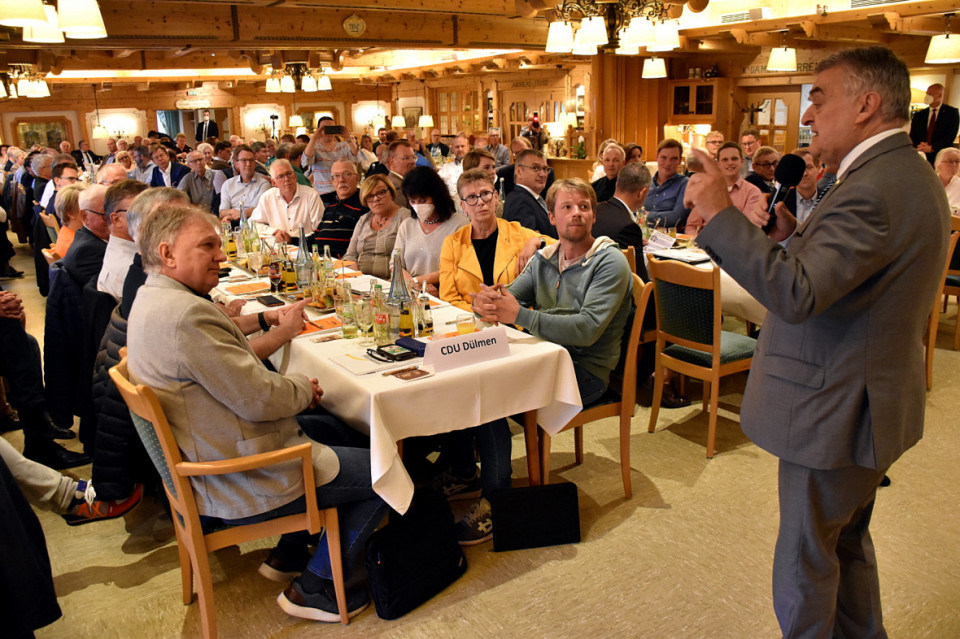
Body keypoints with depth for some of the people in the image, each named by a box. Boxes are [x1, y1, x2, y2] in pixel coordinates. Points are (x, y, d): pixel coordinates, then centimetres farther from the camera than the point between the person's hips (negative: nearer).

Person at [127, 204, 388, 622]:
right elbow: (258, 397, -27)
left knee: (334, 428, 28)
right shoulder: (186, 313, -29)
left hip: (210, 458, 11)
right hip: (245, 485, -11)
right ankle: (315, 589, 13)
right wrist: (303, 388, -8)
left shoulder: (153, 300, 6)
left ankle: (289, 554, 33)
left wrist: (279, 333, 2)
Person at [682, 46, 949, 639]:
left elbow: (796, 293, -34)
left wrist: (720, 213, -30)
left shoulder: (873, 189, -26)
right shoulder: (910, 174, 8)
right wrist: (794, 234, 0)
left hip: (836, 409, -11)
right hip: (872, 395, 11)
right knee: (847, 538, 27)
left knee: (806, 553, 8)